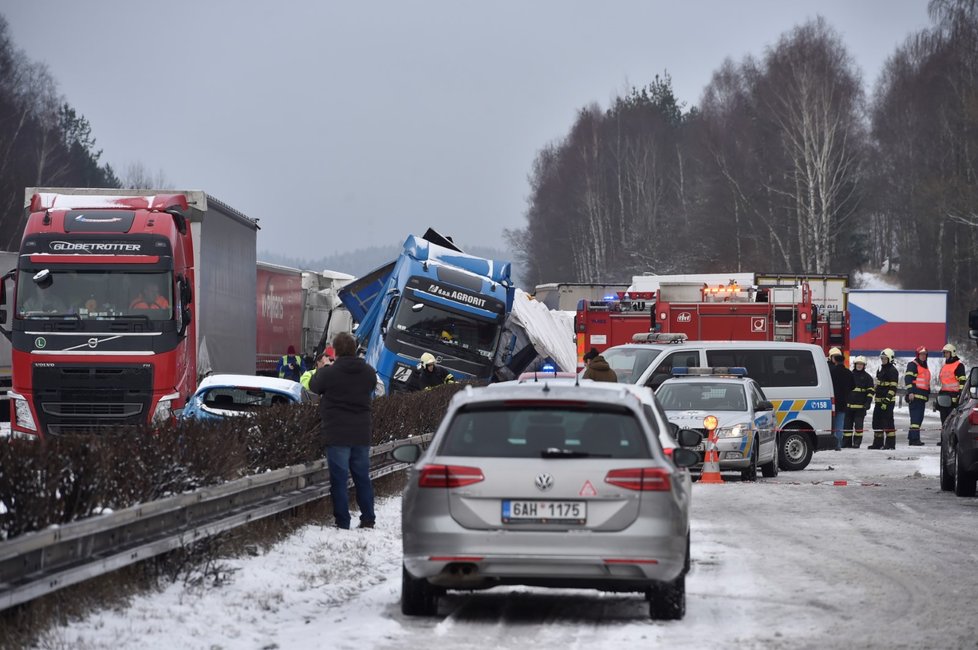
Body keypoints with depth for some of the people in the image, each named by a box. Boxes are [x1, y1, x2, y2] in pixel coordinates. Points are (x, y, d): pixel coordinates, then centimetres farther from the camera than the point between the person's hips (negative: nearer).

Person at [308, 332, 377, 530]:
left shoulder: (330, 373, -14)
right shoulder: (368, 372, 1)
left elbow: (314, 386, 3)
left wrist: (322, 368, 23)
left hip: (337, 435, -5)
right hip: (362, 434, 5)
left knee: (339, 479, 0)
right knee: (362, 478, 14)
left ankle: (342, 522, -1)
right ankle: (368, 520, 17)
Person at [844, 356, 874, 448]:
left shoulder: (867, 377, 4)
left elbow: (870, 391, 2)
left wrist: (868, 403, -8)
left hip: (860, 406, -3)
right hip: (849, 405, 3)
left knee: (858, 424, -5)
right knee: (848, 423, 4)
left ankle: (857, 442, -1)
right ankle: (847, 441, 9)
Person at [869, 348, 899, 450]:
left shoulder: (893, 371, -10)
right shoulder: (880, 370, 20)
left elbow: (893, 388, -17)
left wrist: (887, 400, -22)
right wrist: (876, 398, 23)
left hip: (888, 400, -10)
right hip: (879, 400, 10)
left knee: (888, 421, -9)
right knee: (877, 421, 11)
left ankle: (890, 443, -6)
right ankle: (878, 442, 19)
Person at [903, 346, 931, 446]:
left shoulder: (925, 367, 25)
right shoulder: (913, 365, -4)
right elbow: (908, 378, -13)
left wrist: (928, 394, 29)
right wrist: (910, 392, -21)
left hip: (922, 397, 10)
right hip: (915, 396, -10)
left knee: (919, 418, 9)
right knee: (915, 417, -15)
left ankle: (911, 438, 13)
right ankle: (914, 438, -19)